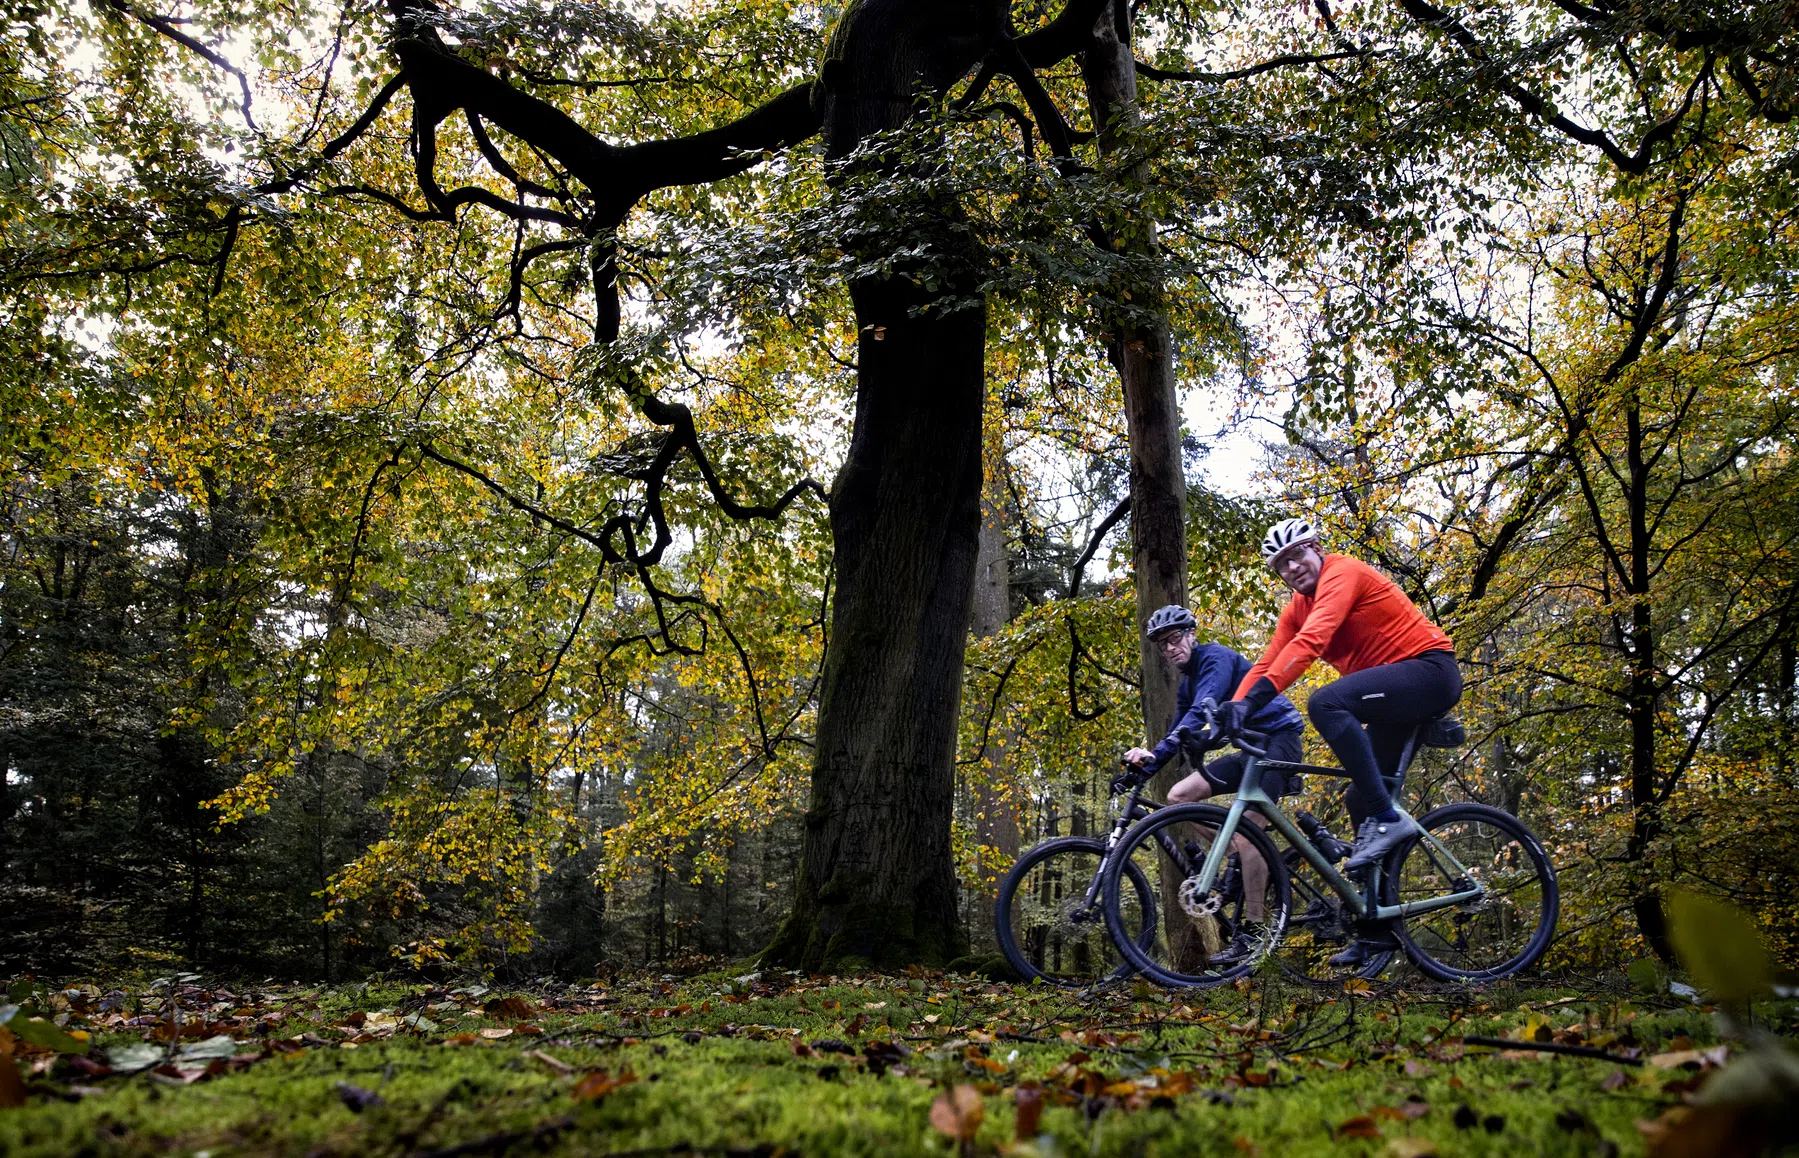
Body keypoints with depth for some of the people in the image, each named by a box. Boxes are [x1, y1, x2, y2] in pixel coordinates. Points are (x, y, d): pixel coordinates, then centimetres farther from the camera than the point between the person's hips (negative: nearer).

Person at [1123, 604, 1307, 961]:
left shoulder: (1216, 657, -14)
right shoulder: (1187, 685, 14)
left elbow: (1201, 712, -28)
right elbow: (1180, 734, 14)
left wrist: (1157, 754, -38)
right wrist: (1145, 761, -5)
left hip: (1280, 737, -9)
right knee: (1179, 796, -4)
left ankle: (1253, 930, -15)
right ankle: (1244, 864, 3)